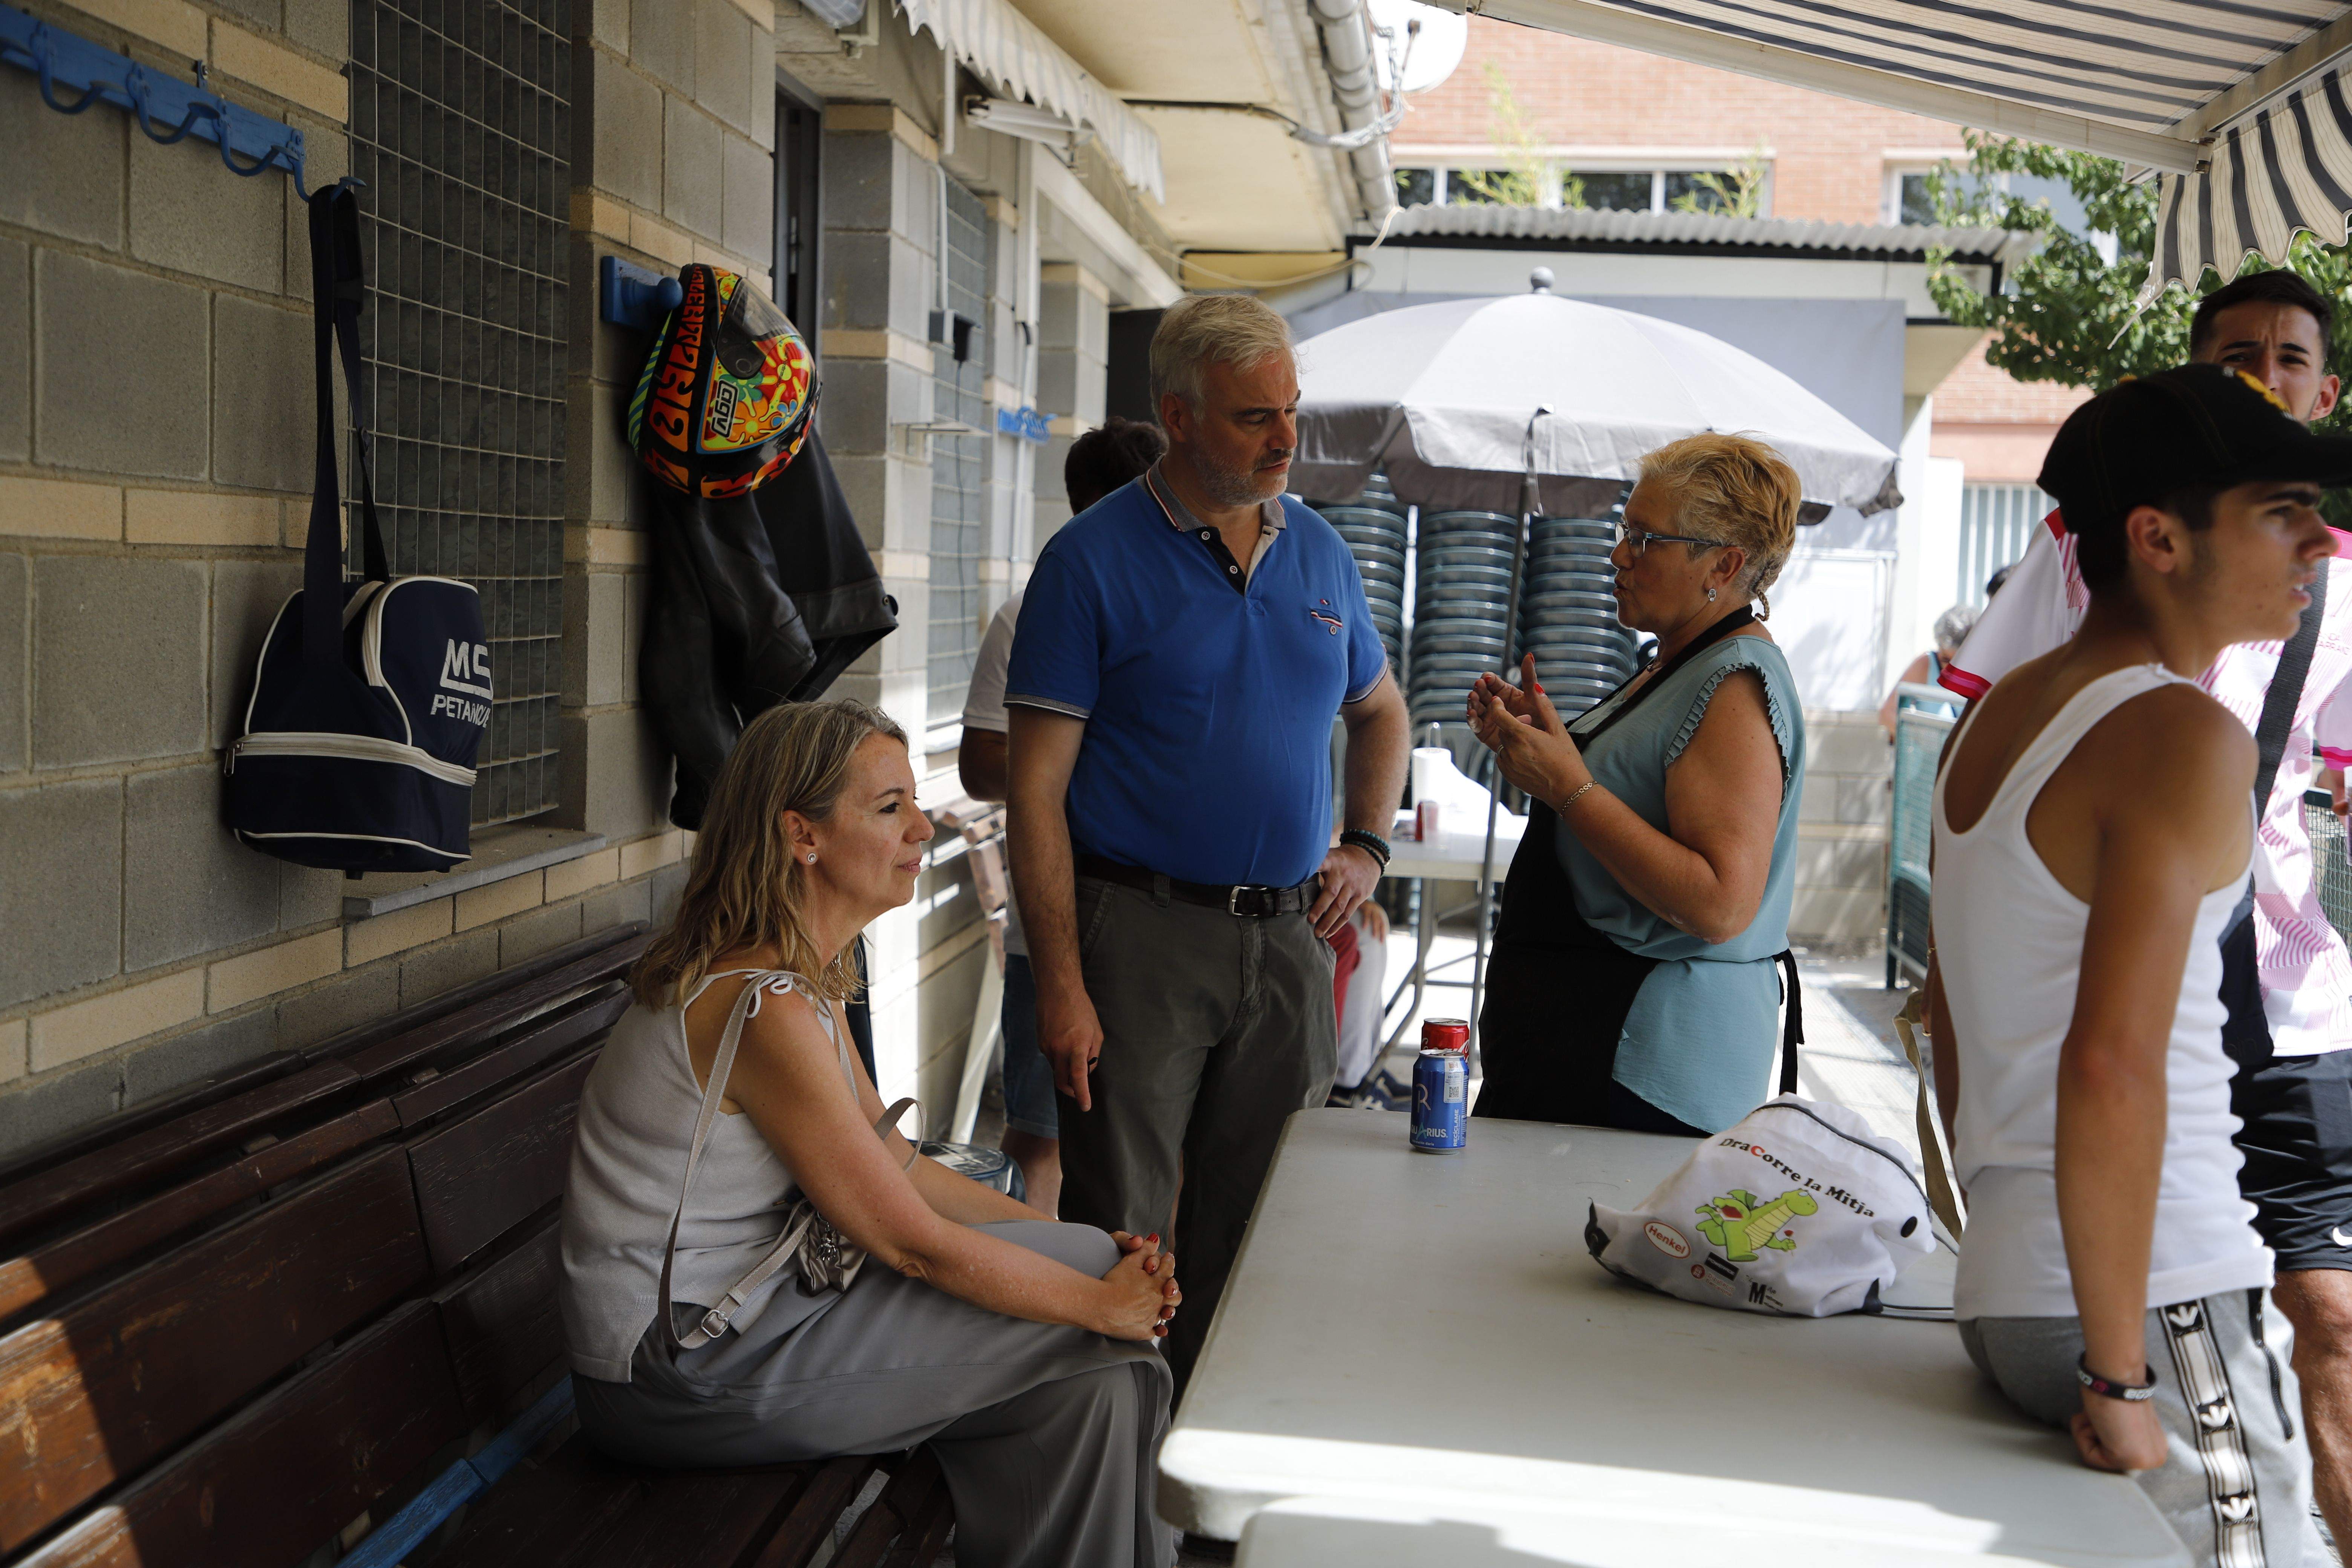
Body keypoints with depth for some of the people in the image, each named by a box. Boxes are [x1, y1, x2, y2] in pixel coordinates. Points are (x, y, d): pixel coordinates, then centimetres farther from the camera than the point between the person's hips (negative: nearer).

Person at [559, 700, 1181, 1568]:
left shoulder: (803, 976, 7)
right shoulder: (767, 1010, -25)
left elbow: (900, 1169, 10)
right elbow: (912, 1242, -20)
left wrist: (1096, 1251, 2)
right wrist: (1103, 1301, -9)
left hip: (736, 1312, 9)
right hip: (679, 1380, -9)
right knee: (1097, 1363, -10)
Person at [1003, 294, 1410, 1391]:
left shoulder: (1319, 551, 10)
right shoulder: (1094, 559, -6)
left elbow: (1380, 712, 27)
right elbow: (1037, 789, -9)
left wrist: (1366, 847, 11)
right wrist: (1060, 984, -15)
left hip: (1288, 935, 5)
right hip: (1140, 932, -5)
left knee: (1258, 1226, 13)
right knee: (1118, 1233, 2)